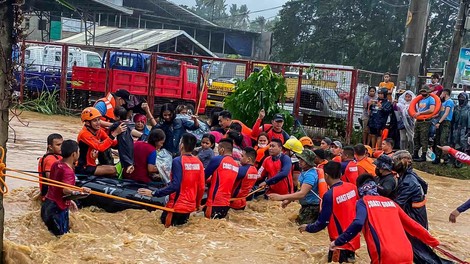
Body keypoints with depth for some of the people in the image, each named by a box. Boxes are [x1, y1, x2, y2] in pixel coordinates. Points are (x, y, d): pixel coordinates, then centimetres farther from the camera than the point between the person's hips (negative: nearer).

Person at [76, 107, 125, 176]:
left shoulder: (99, 130, 2)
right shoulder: (84, 134, -21)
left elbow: (114, 143, -5)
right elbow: (100, 147, -34)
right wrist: (115, 133, -37)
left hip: (92, 165, 8)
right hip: (83, 168, -8)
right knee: (112, 170, -22)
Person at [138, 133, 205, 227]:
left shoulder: (178, 161, -15)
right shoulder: (198, 162, 0)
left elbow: (175, 185, -23)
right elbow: (201, 187, 4)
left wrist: (153, 193, -20)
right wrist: (198, 204, 20)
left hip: (177, 206, -6)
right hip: (190, 206, 6)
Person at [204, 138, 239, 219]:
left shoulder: (217, 159, -7)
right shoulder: (236, 165, 10)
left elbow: (204, 176, 1)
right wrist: (211, 179, 23)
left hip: (215, 202, -6)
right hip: (226, 203, 6)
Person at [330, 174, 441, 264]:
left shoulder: (363, 202, 6)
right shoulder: (390, 202, 21)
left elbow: (358, 224, -13)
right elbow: (411, 225, 26)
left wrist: (338, 242, -5)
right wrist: (433, 242, 37)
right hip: (407, 255, 6)